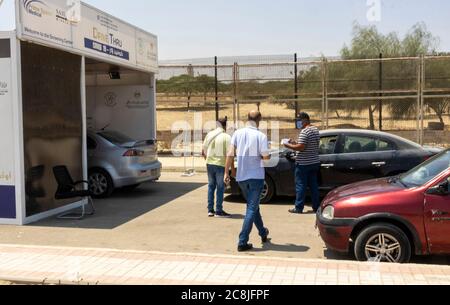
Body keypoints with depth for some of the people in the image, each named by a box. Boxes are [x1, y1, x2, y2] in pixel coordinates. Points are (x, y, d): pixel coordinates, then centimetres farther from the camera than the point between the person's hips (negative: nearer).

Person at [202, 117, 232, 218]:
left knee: (211, 186, 16)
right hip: (220, 164, -5)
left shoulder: (209, 135, 5)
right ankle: (219, 211, 9)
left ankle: (210, 210, 19)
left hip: (210, 164, 5)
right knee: (220, 187, 5)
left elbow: (204, 151, 10)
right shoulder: (226, 137, -10)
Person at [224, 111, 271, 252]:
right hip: (256, 176, -5)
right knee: (252, 208, 0)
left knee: (253, 206, 21)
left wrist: (226, 172, -1)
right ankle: (242, 242, -7)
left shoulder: (237, 133, -1)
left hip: (241, 177, 5)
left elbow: (230, 154, -5)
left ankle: (263, 233, 36)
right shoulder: (260, 136, -12)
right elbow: (266, 156, -15)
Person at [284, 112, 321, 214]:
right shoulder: (315, 130, 12)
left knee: (300, 185, -1)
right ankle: (316, 207, 16)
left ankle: (298, 208, 3)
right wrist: (295, 143, 16)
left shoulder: (305, 131, -17)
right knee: (314, 185, 12)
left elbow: (301, 147, -24)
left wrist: (289, 145, -10)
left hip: (304, 163, -8)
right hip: (314, 162, 9)